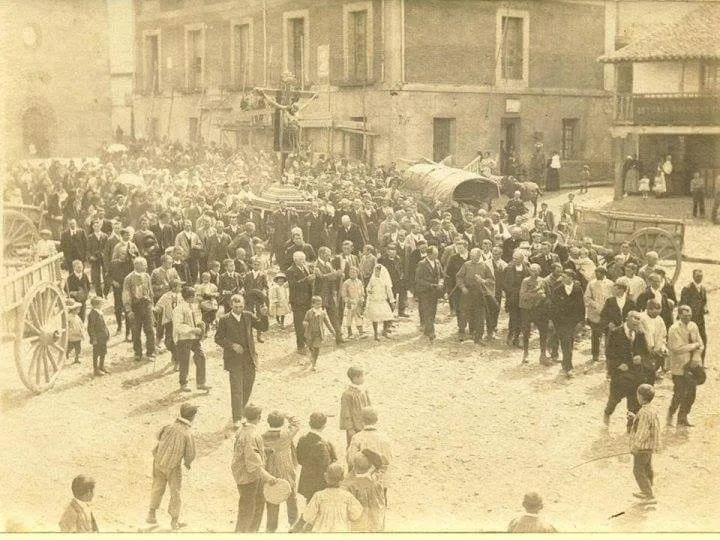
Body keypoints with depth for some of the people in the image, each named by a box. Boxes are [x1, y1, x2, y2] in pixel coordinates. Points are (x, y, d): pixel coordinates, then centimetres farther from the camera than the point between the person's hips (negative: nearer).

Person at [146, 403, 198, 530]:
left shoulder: (169, 427, -13)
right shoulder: (188, 435, -23)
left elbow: (159, 437, 8)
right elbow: (190, 454, -14)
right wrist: (188, 462, 9)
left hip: (158, 461, 4)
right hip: (173, 467, -4)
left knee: (158, 487, 22)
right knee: (175, 492, 14)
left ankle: (151, 515, 30)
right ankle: (174, 521, 21)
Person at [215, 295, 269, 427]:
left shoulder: (248, 316, 4)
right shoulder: (224, 320, -5)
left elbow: (263, 327, 4)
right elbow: (218, 338, -3)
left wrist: (264, 316, -15)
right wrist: (232, 345, -16)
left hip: (249, 357, 4)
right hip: (234, 359, -4)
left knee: (248, 387, 12)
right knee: (236, 388, -6)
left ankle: (241, 410, 31)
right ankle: (236, 418, -1)